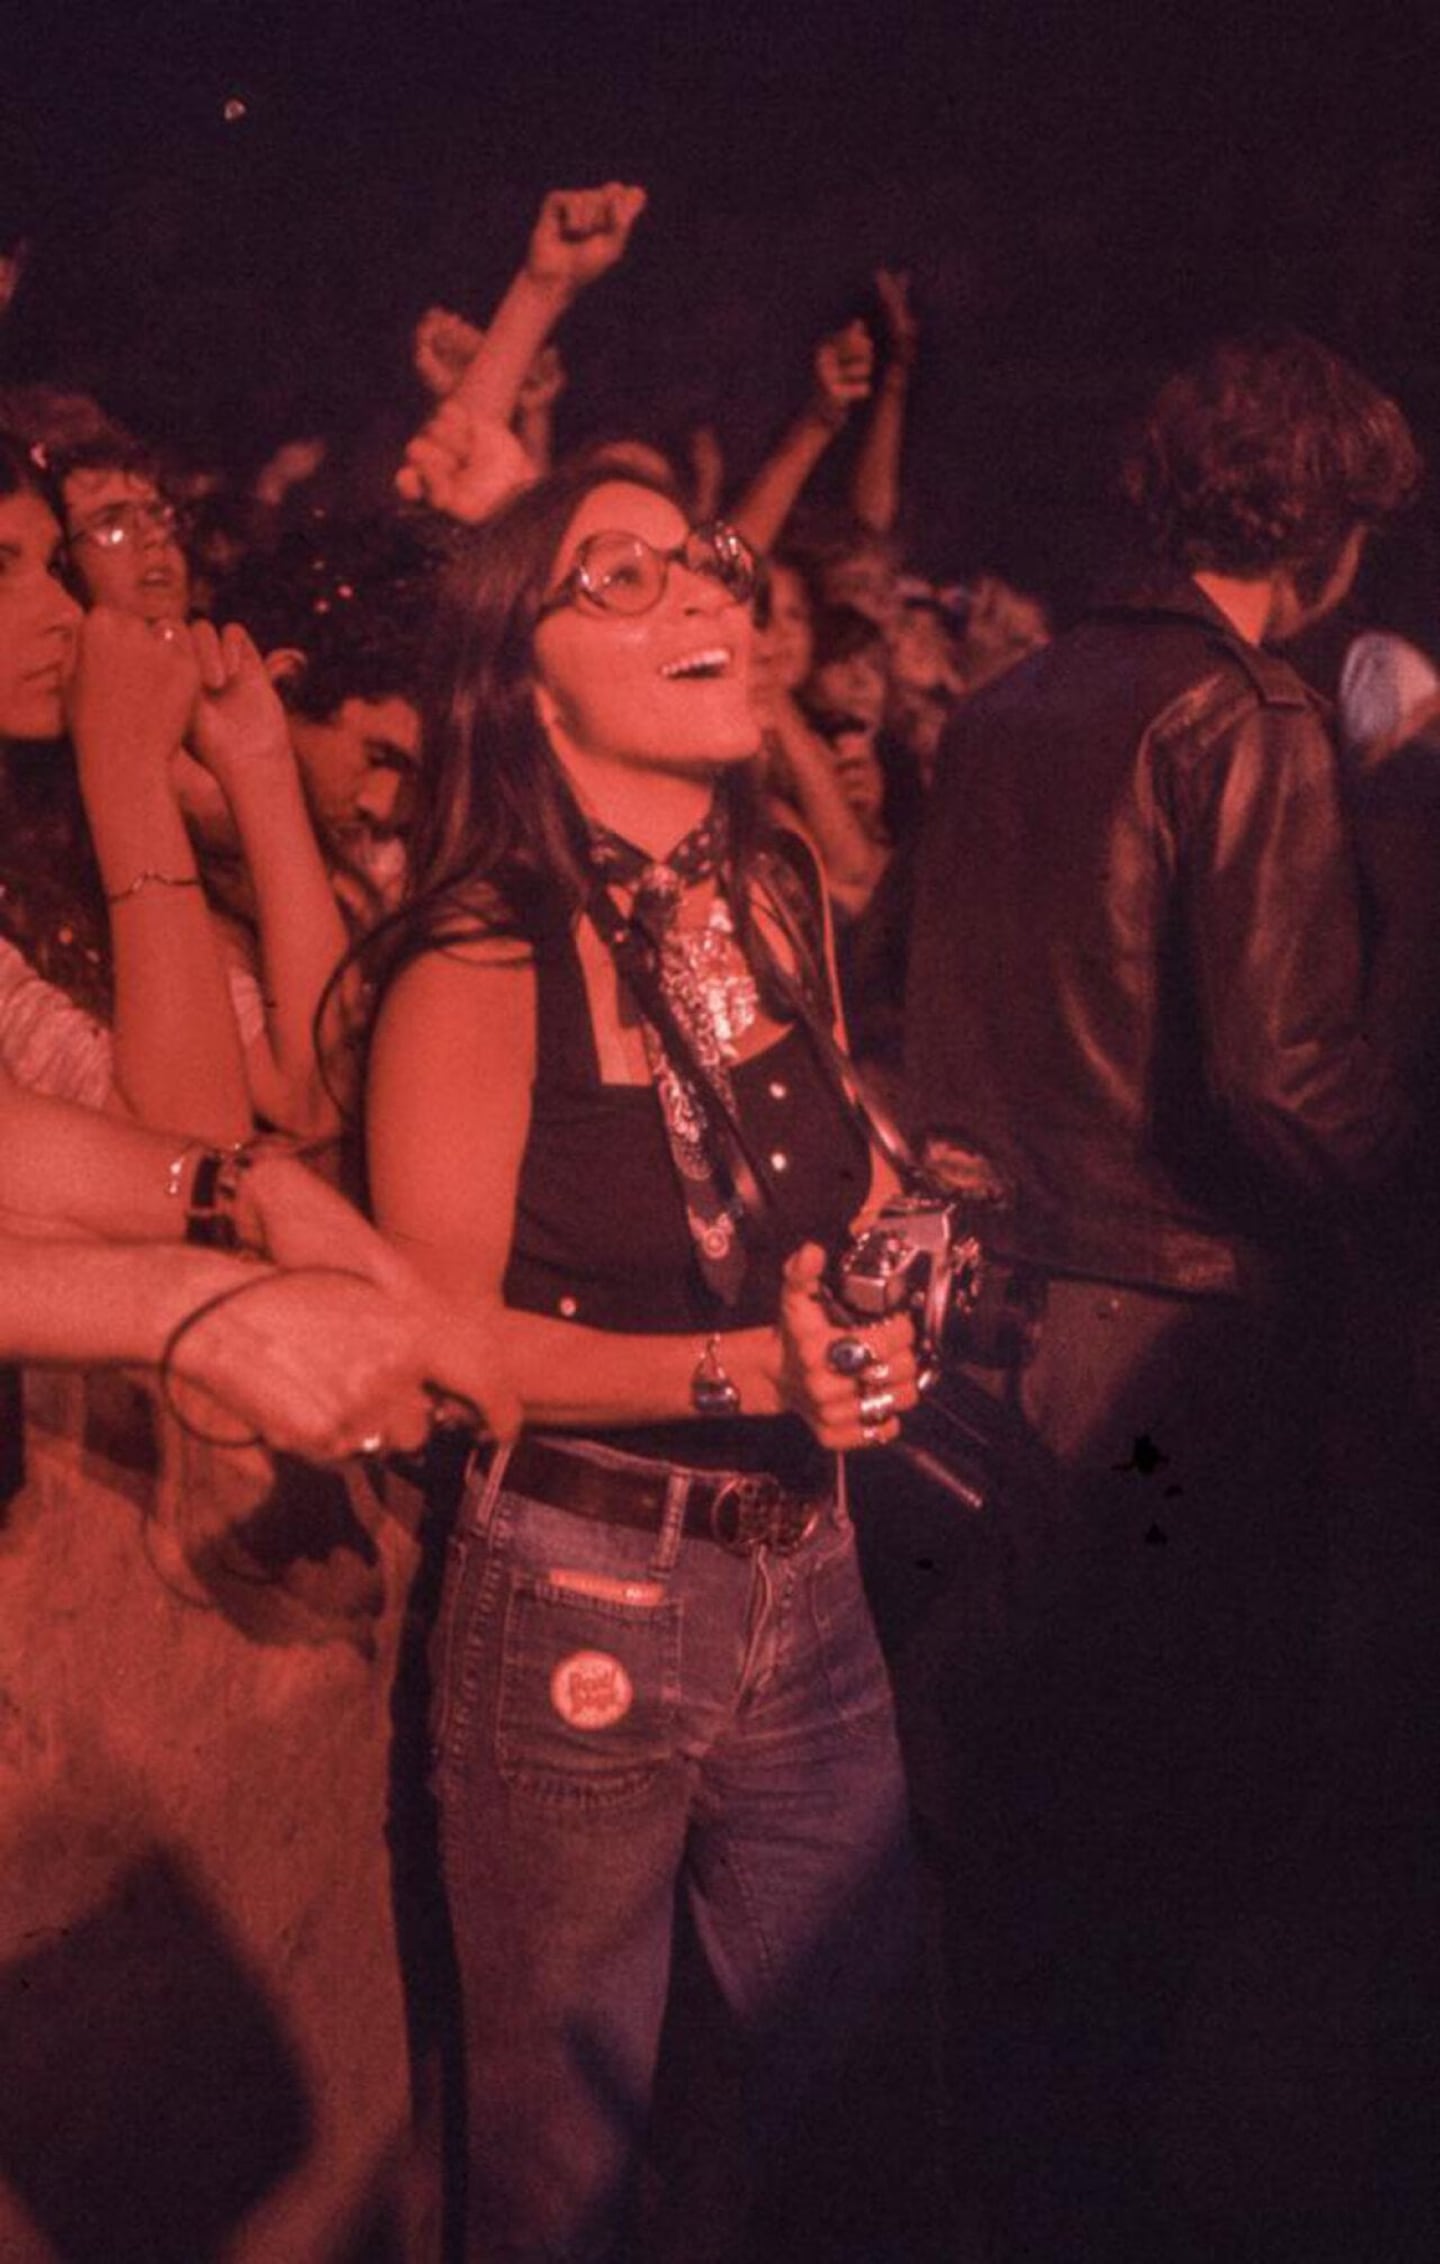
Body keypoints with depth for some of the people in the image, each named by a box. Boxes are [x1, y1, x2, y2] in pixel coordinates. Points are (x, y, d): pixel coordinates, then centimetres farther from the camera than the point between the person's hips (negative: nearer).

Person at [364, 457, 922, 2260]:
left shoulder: (775, 898, 2)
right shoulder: (481, 967, -19)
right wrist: (746, 1370, -24)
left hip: (808, 1571, 6)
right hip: (580, 1609, -6)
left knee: (854, 2067, 21)